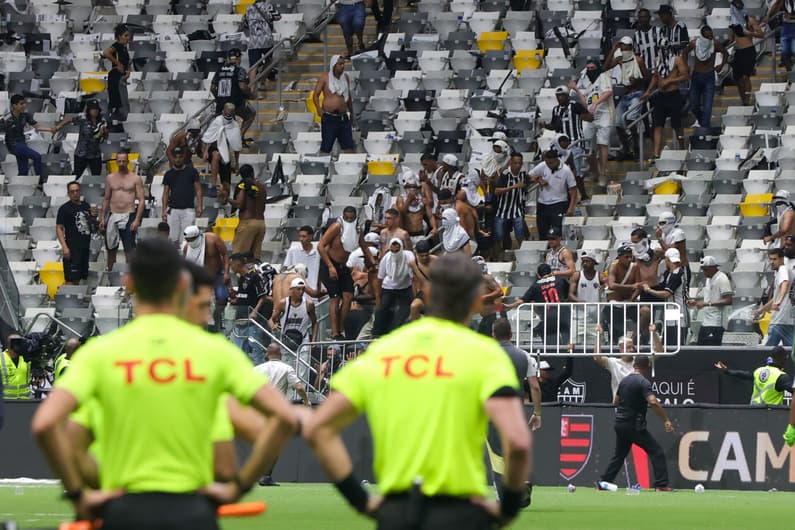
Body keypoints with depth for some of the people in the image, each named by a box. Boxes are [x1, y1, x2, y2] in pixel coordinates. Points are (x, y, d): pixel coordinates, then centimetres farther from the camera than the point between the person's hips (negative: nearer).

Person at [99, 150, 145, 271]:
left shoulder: (135, 178, 0)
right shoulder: (110, 178, 10)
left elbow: (142, 200, -3)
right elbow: (106, 199, 15)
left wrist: (137, 220, -13)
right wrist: (102, 218, 9)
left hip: (128, 216, -4)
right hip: (113, 216, 4)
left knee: (129, 248, -9)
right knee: (110, 247, 10)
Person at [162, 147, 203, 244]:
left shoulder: (191, 171, 5)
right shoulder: (169, 174, 10)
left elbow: (198, 190, 4)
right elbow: (165, 193, 11)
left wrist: (200, 206, -5)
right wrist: (164, 210, 3)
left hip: (188, 209, -2)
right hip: (173, 210, 2)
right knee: (173, 238, -2)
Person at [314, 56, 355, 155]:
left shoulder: (346, 78, 13)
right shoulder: (325, 78, -1)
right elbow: (315, 95, -2)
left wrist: (352, 113, 27)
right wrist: (318, 108, -19)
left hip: (343, 117, 4)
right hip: (329, 117, -4)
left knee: (350, 148, -1)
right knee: (326, 148, -3)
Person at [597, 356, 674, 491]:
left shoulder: (624, 380, 10)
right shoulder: (643, 382, -13)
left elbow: (616, 401, 21)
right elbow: (653, 402, -26)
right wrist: (666, 420, -24)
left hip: (620, 423, 7)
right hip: (634, 425, -7)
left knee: (619, 454, 19)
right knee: (656, 452, -3)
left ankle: (602, 483, 17)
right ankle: (661, 485, -11)